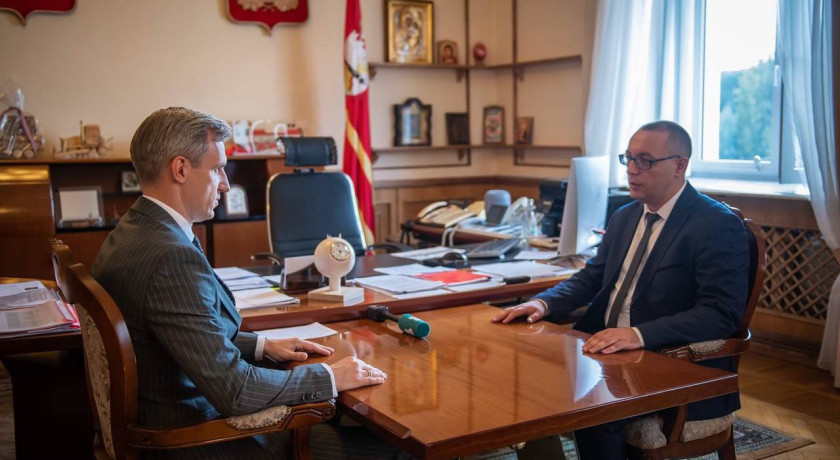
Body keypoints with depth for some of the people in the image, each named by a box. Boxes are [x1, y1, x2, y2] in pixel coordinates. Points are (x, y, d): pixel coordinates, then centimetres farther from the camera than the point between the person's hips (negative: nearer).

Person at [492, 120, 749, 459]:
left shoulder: (718, 225, -11)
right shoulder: (624, 217, 13)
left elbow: (721, 314, -19)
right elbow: (591, 277, 17)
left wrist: (639, 334, -32)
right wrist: (543, 303, -3)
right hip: (608, 351, 7)